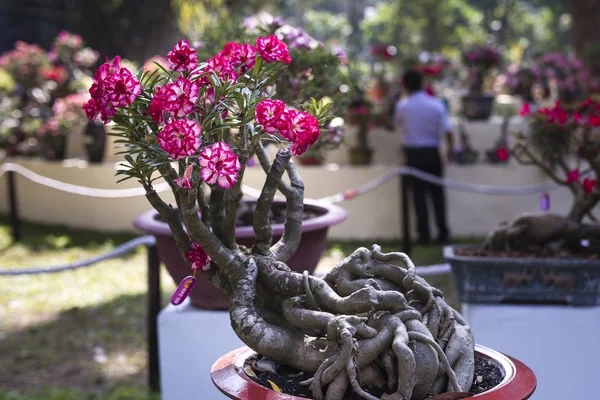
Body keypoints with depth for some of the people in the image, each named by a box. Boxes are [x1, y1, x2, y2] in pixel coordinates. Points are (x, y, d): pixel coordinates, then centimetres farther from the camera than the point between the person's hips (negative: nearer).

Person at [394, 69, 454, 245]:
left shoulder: (402, 106, -7)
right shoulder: (436, 104, -6)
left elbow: (397, 122, 12)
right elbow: (447, 129, -7)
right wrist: (451, 148, 5)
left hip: (413, 153, -1)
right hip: (432, 152, 1)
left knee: (419, 194, 4)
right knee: (437, 193, 10)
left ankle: (424, 235, 5)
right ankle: (443, 233, 12)